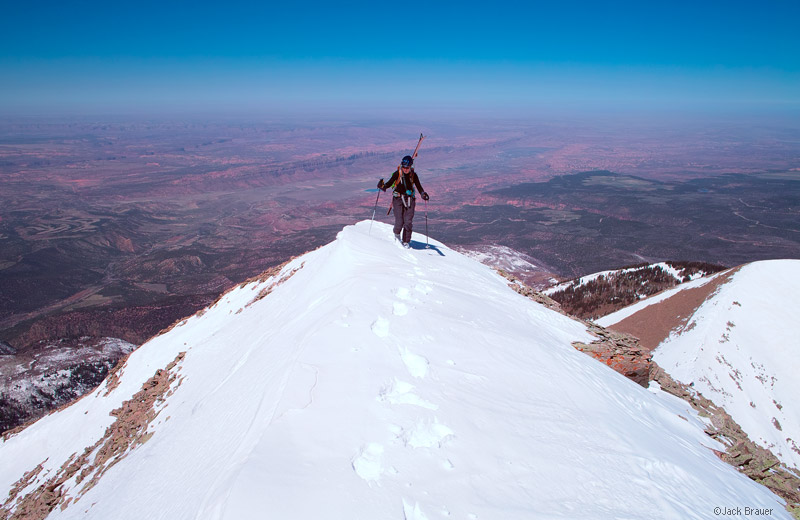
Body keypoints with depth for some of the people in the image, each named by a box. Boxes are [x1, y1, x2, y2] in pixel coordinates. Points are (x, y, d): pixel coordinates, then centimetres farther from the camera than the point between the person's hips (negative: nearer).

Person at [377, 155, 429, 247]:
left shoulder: (413, 175, 0)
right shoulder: (397, 173, -5)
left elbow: (419, 187, 3)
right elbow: (389, 183, -3)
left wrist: (423, 194, -16)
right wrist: (383, 186, -24)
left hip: (410, 199, 2)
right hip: (398, 198, -2)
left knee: (408, 222, -6)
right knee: (399, 221, -9)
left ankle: (406, 241, 8)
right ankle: (397, 233, 25)